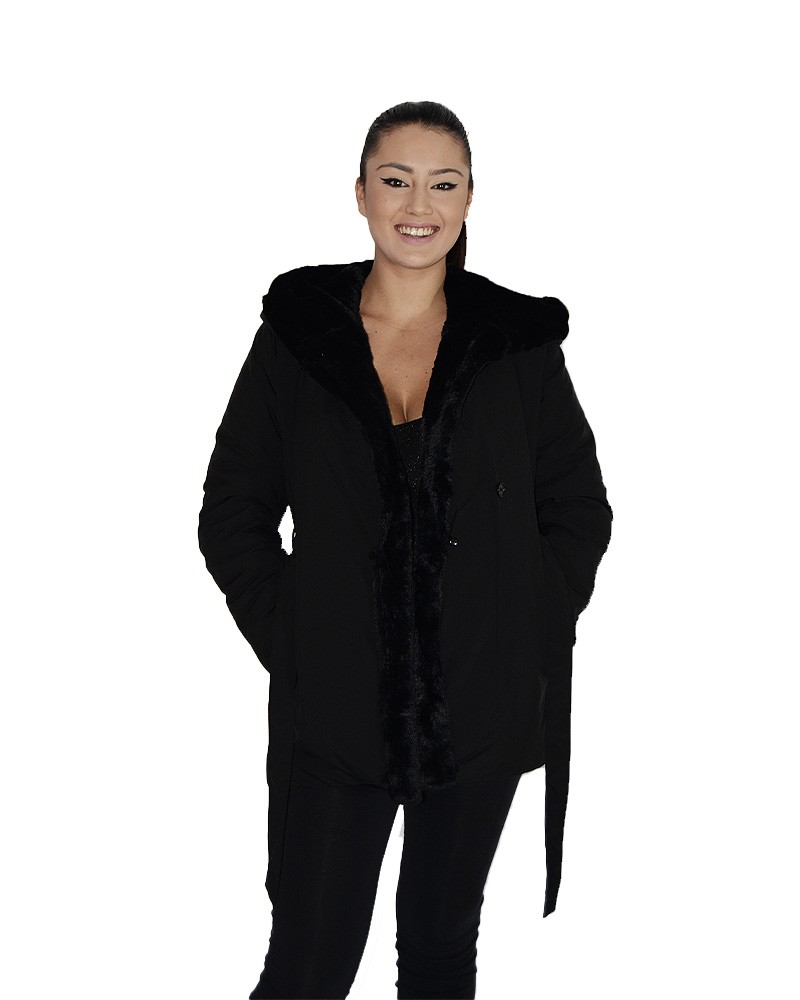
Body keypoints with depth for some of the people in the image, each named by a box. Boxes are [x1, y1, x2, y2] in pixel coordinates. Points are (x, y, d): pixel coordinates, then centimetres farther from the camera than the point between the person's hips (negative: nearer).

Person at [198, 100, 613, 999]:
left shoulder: (521, 342, 1)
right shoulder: (296, 334, -1)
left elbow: (581, 511, 7)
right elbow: (231, 514, 3)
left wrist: (528, 638, -4)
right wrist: (289, 644, -6)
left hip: (482, 712, 2)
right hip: (333, 713, -1)